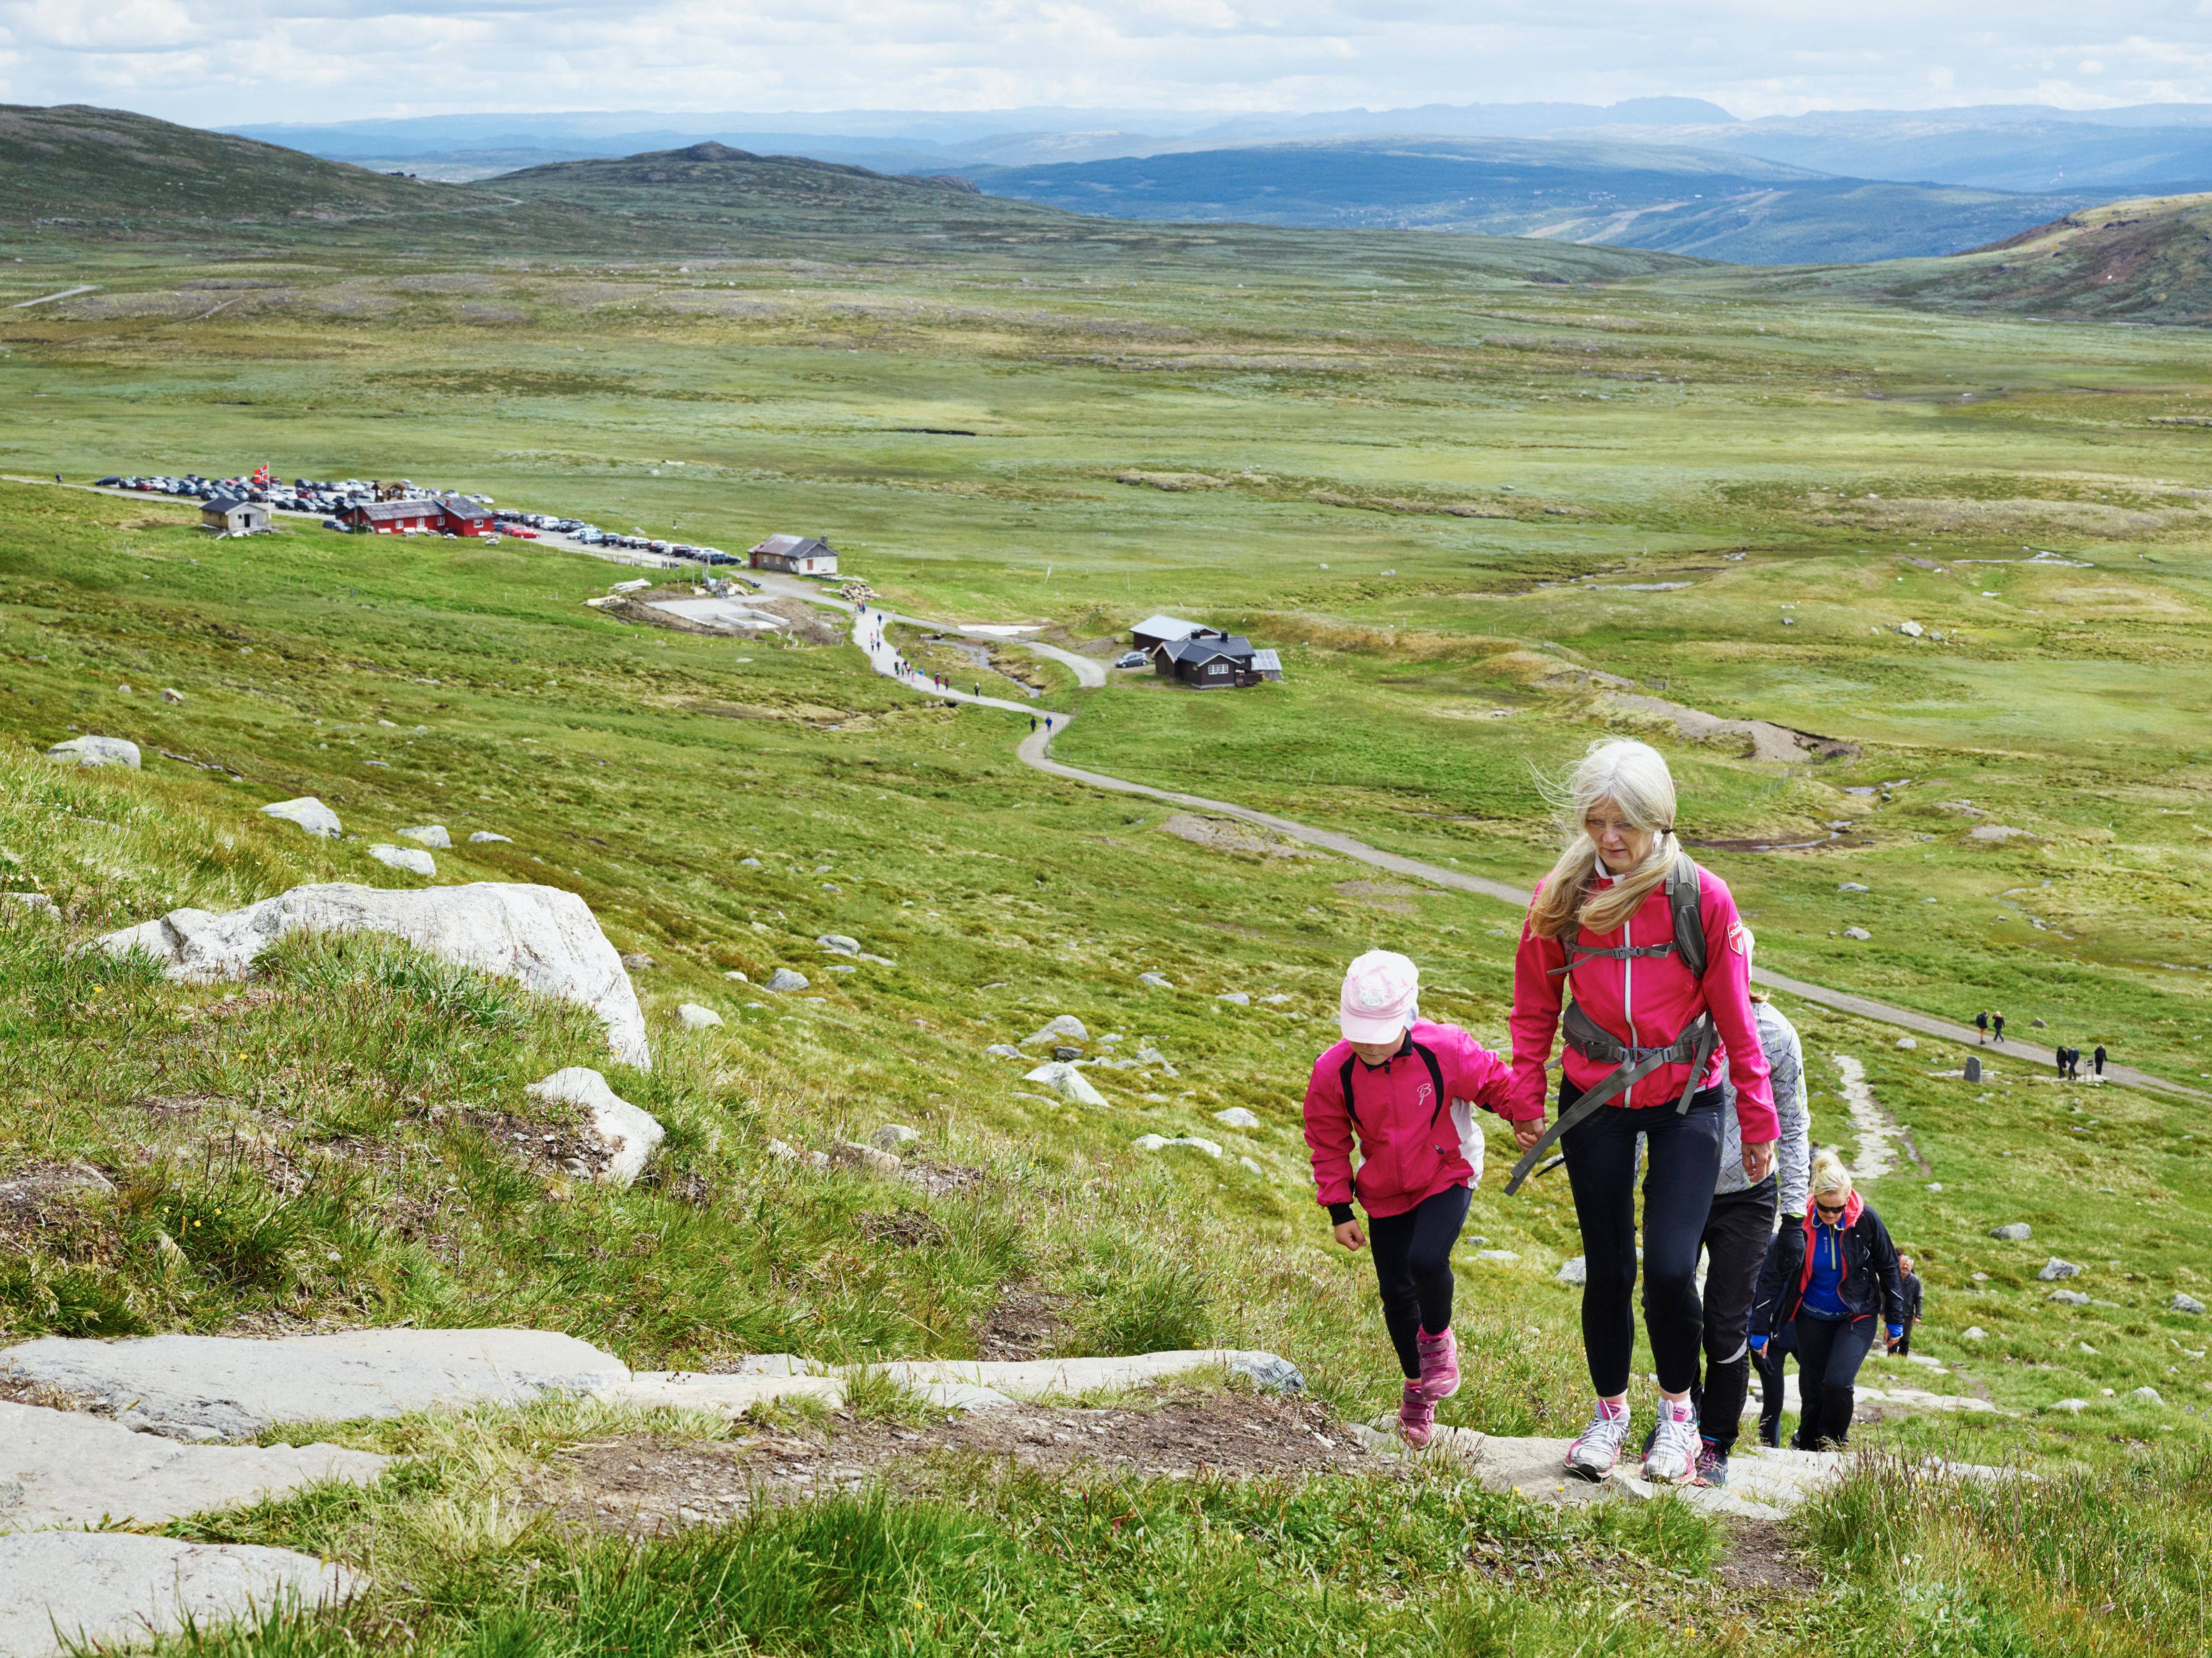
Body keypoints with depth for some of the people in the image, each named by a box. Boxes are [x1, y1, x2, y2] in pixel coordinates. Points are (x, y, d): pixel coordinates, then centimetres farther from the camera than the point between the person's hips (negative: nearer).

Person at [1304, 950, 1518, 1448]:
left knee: (1426, 1260, -27)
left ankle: (1438, 1338, 6)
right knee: (1396, 1294, 4)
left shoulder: (1446, 1051, -24)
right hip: (1385, 1194, 3)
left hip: (1447, 1177, -3)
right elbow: (1329, 1144, -3)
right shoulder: (1333, 1072, -17)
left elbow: (1495, 1084, -4)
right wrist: (1339, 1210, -2)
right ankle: (1417, 1387, 30)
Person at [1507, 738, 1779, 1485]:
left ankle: (1678, 1406, 14)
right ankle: (1610, 1411, 30)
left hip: (1686, 1100, -2)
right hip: (1594, 1101, 2)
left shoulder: (1702, 898, -11)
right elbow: (1535, 1008, 6)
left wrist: (1758, 1122, 0)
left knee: (1669, 1267, -12)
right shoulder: (1561, 897, -6)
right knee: (1608, 1269, 7)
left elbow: (1735, 1016, -4)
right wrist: (1525, 1103, 4)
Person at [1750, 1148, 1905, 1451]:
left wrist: (1895, 1321, 2)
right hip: (1813, 1320, 2)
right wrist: (1761, 1329, -9)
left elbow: (1889, 1269, -2)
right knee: (1812, 1390, 3)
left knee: (1838, 1383, -20)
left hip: (1858, 1316, -1)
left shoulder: (1865, 1221, -16)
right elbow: (1773, 1276, -8)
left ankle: (1831, 1446, 2)